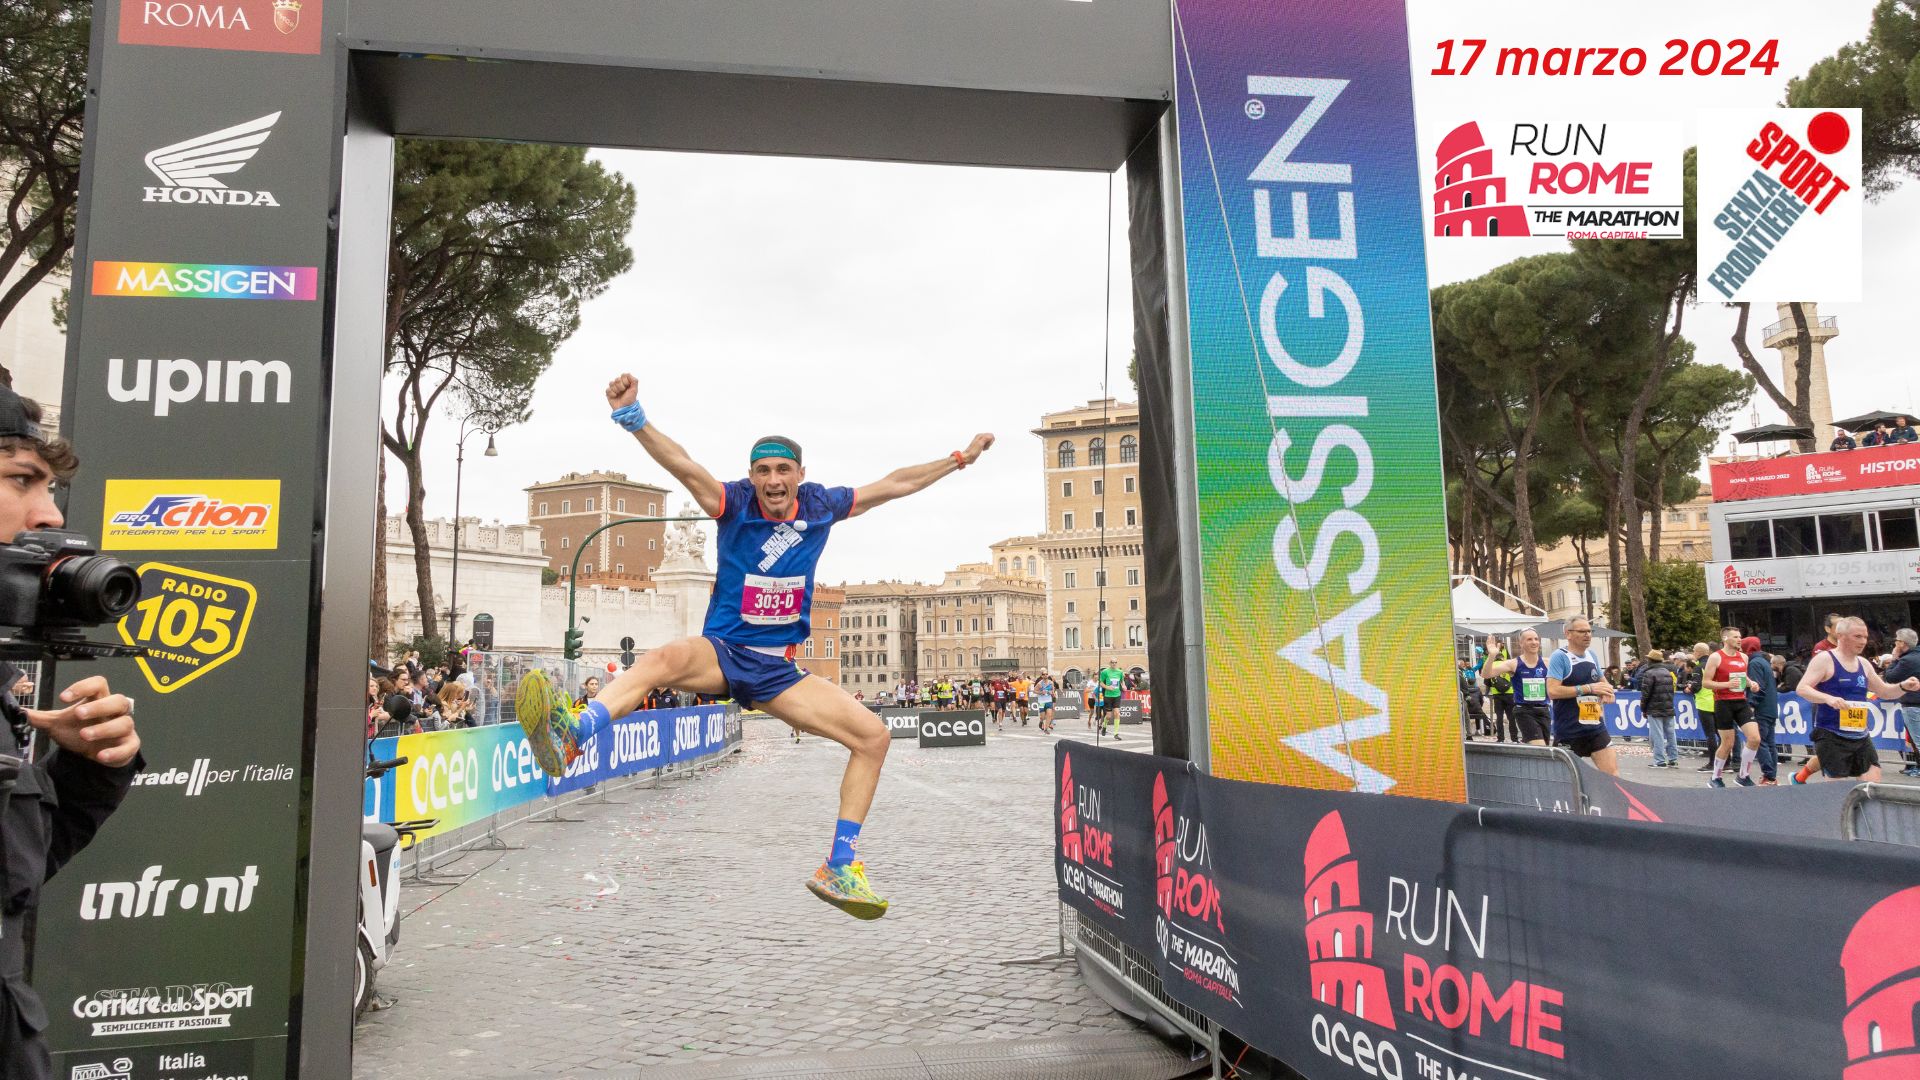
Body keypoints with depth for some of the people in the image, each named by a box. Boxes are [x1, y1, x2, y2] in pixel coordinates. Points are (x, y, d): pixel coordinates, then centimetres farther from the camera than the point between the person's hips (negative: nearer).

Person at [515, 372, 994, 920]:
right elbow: (681, 464, -22)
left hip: (777, 669, 4)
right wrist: (632, 417, -38)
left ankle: (838, 868, -3)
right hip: (721, 651, -3)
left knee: (874, 734, -9)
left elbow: (893, 484, 14)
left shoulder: (821, 506, 4)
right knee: (664, 659, -37)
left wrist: (959, 458, 20)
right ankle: (570, 736, -61)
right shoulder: (734, 504, -6)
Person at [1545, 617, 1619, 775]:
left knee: (1612, 774, 0)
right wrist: (1588, 688, -20)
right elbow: (1552, 691, -22)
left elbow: (1601, 680, 28)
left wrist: (1606, 690, 4)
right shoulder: (1559, 656, -11)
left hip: (1596, 727, 6)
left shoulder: (1592, 655, 11)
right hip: (1569, 732, -6)